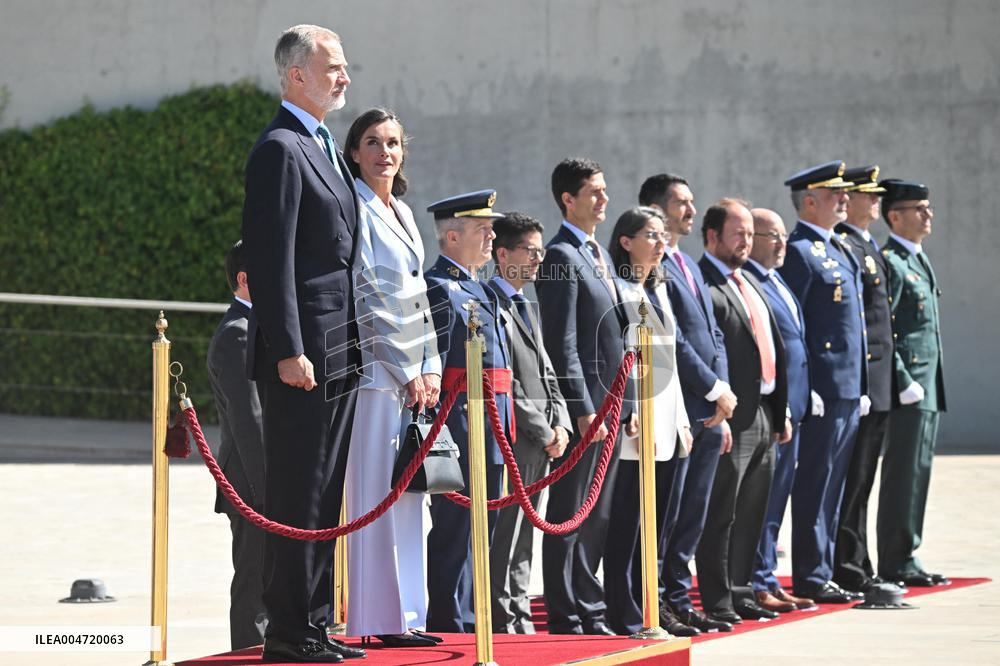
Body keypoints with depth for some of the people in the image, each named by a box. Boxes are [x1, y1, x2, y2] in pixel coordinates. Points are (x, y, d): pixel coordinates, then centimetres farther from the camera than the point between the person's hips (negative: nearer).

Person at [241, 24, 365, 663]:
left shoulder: (325, 148, 19)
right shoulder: (281, 149, -12)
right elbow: (271, 258, -17)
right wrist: (288, 351, -22)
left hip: (339, 353, 9)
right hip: (302, 355, -9)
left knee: (324, 495, 12)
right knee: (298, 495, -6)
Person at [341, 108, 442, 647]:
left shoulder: (401, 213, 19)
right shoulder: (355, 209, -6)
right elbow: (364, 298, -12)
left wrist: (431, 367, 7)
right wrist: (404, 371, -13)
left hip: (413, 375, 8)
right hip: (377, 373, -8)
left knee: (407, 497, 8)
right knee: (376, 496, -8)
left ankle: (406, 617, 10)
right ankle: (378, 620, -7)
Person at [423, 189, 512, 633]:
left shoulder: (480, 291, 21)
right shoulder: (437, 287, -9)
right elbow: (431, 365, -15)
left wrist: (504, 425, 23)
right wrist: (441, 432, -20)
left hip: (489, 430, 10)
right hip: (459, 423, -10)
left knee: (480, 529, 12)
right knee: (455, 527, -7)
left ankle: (471, 621, 17)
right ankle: (450, 626, -4)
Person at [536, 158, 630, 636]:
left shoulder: (598, 254, 18)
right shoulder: (562, 257, -11)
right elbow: (563, 345, -17)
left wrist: (621, 405, 17)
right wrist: (584, 411, -20)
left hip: (608, 404, 9)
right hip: (583, 406, -9)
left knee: (598, 516, 13)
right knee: (570, 515, -3)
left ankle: (589, 610, 19)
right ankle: (565, 616, 1)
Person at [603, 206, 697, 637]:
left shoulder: (658, 291, 19)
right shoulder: (616, 290, -8)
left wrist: (681, 420, 16)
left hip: (667, 421, 9)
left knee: (662, 517, 10)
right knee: (627, 521, -5)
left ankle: (649, 605, 17)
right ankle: (625, 614, -2)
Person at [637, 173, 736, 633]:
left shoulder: (688, 266, 21)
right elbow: (671, 340, -16)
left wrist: (721, 404, 11)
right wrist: (717, 390, -11)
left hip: (707, 413, 9)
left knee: (693, 515, 12)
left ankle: (679, 601, 18)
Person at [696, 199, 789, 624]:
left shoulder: (749, 282, 19)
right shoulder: (702, 286, -11)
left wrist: (781, 412, 18)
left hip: (764, 414, 9)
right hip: (733, 416, -9)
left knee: (750, 514, 14)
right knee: (721, 514, -4)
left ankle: (740, 593, 22)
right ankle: (718, 603, -1)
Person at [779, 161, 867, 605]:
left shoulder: (839, 251, 19)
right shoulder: (799, 252, -11)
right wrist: (804, 390, -19)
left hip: (848, 391, 9)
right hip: (824, 391, -9)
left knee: (833, 486, 12)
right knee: (816, 485, -5)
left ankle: (821, 575, 17)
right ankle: (810, 579, -1)